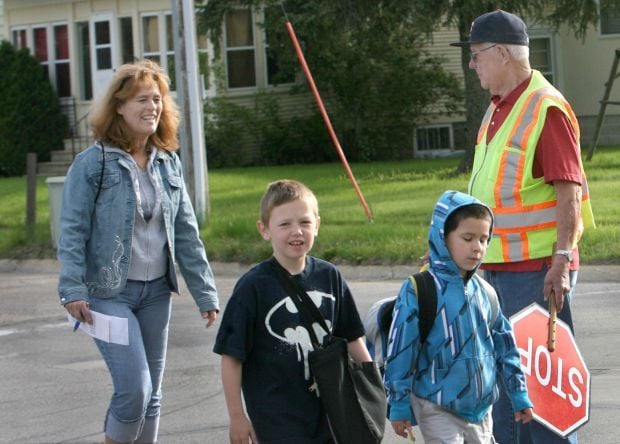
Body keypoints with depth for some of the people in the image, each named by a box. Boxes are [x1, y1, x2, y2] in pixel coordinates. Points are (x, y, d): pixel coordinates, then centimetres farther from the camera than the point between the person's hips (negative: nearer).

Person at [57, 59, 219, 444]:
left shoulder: (168, 162, 7)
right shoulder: (92, 163, -9)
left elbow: (186, 232, 9)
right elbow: (73, 232, -10)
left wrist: (205, 292, 6)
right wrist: (73, 290, -20)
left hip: (156, 291, 6)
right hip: (110, 293, -6)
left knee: (151, 395, 11)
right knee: (135, 389, -14)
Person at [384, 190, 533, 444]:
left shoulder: (484, 292, 6)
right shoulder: (418, 291, -12)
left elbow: (504, 345, 15)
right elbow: (400, 350, -10)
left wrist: (519, 394, 17)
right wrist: (399, 406, -9)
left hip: (481, 406, 6)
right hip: (438, 410, -6)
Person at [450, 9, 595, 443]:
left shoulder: (547, 108, -13)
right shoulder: (497, 110, 15)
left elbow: (570, 191, -18)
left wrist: (562, 261, -24)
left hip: (537, 269, -10)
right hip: (497, 267, 10)